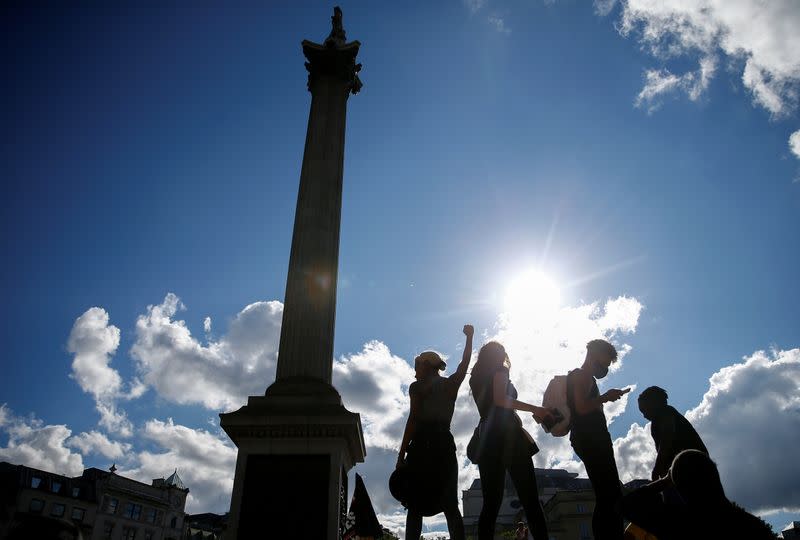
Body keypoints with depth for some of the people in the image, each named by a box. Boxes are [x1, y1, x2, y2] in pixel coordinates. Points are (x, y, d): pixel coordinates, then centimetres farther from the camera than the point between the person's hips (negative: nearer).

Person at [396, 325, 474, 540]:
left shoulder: (417, 387, 1)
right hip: (445, 444, 4)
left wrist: (402, 454, -9)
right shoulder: (451, 384, 13)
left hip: (421, 445, -4)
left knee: (416, 506, -3)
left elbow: (413, 420, -8)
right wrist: (469, 337, 42)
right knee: (450, 505, 5)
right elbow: (465, 362, 29)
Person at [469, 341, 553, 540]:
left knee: (491, 502, 0)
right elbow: (500, 400, -13)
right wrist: (535, 409, -12)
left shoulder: (477, 378, 25)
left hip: (487, 437, 7)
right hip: (506, 434, -7)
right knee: (530, 499, -10)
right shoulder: (499, 371, 4)